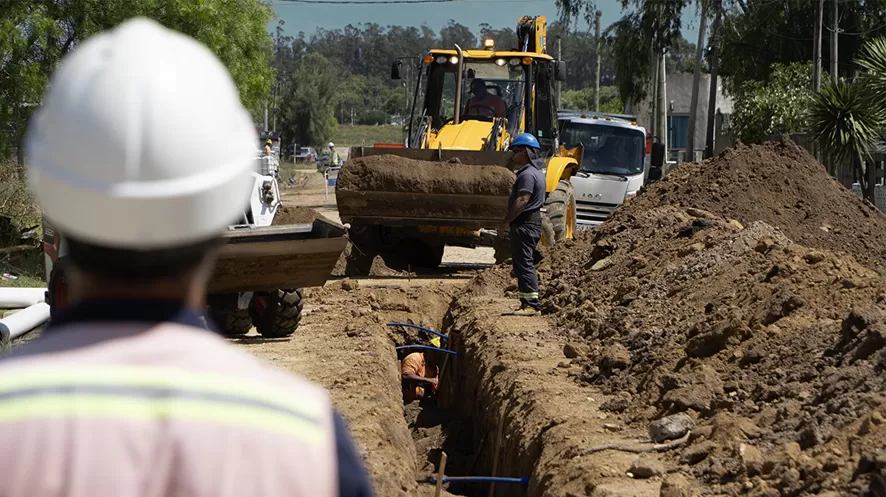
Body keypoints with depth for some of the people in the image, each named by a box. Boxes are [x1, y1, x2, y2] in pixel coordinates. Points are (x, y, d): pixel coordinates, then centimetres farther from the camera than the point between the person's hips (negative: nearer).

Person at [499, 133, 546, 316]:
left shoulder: (528, 174, -16)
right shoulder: (536, 171, 18)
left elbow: (522, 200, -24)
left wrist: (505, 222, -22)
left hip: (524, 225, -11)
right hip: (532, 223, 11)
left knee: (523, 264, -10)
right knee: (525, 264, 15)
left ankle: (532, 304, -12)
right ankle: (528, 302, 19)